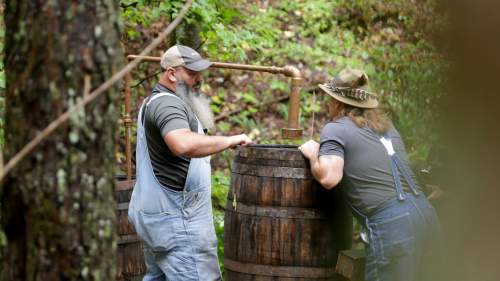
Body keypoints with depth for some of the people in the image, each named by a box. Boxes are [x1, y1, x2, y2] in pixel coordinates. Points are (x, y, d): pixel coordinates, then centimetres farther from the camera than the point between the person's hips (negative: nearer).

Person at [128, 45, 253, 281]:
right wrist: (229, 140, -28)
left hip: (155, 215, 11)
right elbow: (183, 144, -35)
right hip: (174, 218, -11)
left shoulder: (155, 101, 19)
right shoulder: (167, 104, -16)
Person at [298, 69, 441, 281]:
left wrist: (313, 154, 7)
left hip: (392, 226, -8)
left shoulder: (335, 129, 1)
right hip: (424, 213, 8)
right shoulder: (384, 125, 24)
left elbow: (328, 178, -13)